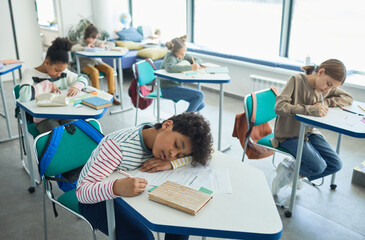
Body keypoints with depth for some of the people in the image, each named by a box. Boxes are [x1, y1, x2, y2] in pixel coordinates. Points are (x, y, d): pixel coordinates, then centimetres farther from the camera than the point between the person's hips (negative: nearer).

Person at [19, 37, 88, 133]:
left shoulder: (63, 71, 6)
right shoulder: (30, 73, -6)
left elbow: (82, 79, 17)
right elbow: (24, 95, -26)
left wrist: (76, 87, -6)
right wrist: (48, 85, -16)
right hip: (43, 119, -4)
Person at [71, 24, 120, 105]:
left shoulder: (97, 42, 8)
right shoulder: (82, 43, -4)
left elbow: (112, 44, 9)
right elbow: (72, 48, -24)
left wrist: (104, 46, -11)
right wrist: (86, 48, -25)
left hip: (97, 61, 4)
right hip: (86, 63, -4)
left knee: (110, 69, -24)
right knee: (94, 71, -38)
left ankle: (111, 94, -21)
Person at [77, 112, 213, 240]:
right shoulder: (118, 147, -33)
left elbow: (208, 154, -15)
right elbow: (82, 191, -35)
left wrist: (171, 163, -31)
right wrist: (117, 188, -55)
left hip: (129, 195, 6)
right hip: (97, 201, -5)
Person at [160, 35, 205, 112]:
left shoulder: (182, 55, 4)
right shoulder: (171, 58, -19)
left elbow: (198, 60, 12)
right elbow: (169, 68, -43)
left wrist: (195, 64, -14)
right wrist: (190, 67, -40)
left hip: (177, 86, 9)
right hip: (168, 89, -9)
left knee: (201, 105, 5)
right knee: (200, 95, -18)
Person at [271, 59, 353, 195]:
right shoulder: (297, 80, -18)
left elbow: (348, 98, 8)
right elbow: (279, 107, -28)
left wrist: (326, 102, -11)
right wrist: (310, 110, -38)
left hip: (309, 132, 7)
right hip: (289, 135, -7)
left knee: (336, 165, -4)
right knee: (319, 166, -21)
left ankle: (295, 174, 12)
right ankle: (288, 168, 8)